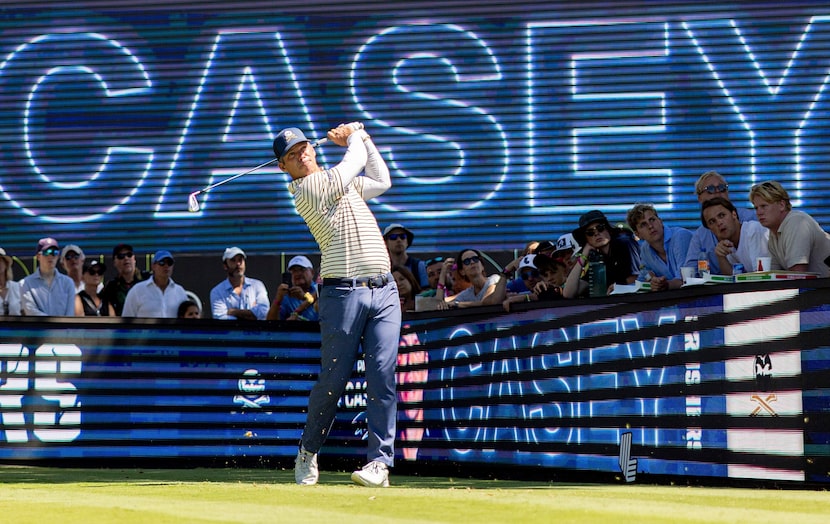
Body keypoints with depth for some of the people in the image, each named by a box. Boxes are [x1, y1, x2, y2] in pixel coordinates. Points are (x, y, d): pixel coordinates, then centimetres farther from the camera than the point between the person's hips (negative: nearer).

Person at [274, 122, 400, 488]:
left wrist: (361, 136, 27)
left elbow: (381, 181, 33)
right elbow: (353, 165, -4)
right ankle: (308, 451, 18)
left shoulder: (342, 183, 22)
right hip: (343, 292, -6)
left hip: (384, 291, 6)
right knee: (334, 378, -3)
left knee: (382, 376, -6)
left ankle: (380, 461, -8)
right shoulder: (304, 190, -4)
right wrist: (354, 138, 15)